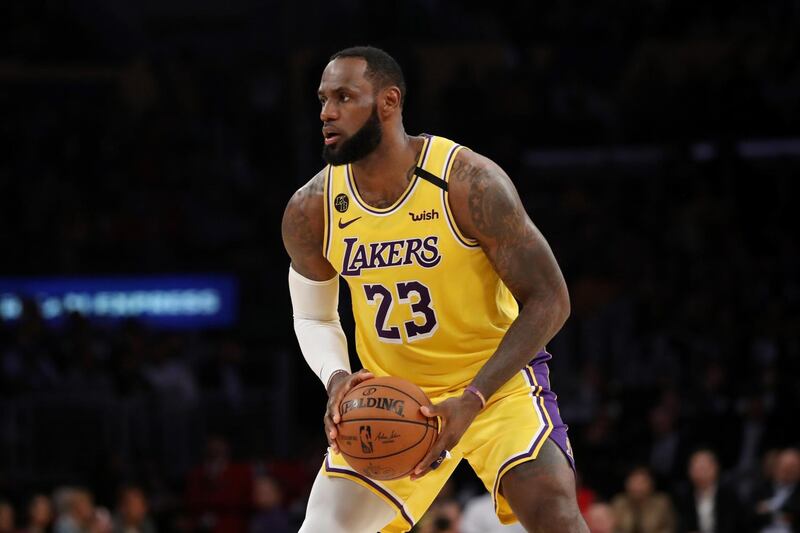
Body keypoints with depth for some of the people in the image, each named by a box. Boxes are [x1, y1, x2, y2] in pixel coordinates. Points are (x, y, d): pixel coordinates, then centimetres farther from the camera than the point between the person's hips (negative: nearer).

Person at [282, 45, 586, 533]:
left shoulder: (469, 182, -22)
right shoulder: (310, 211, -9)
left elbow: (548, 300, -19)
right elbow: (313, 317, 9)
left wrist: (471, 401, -27)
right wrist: (336, 378, -15)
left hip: (496, 377, -4)